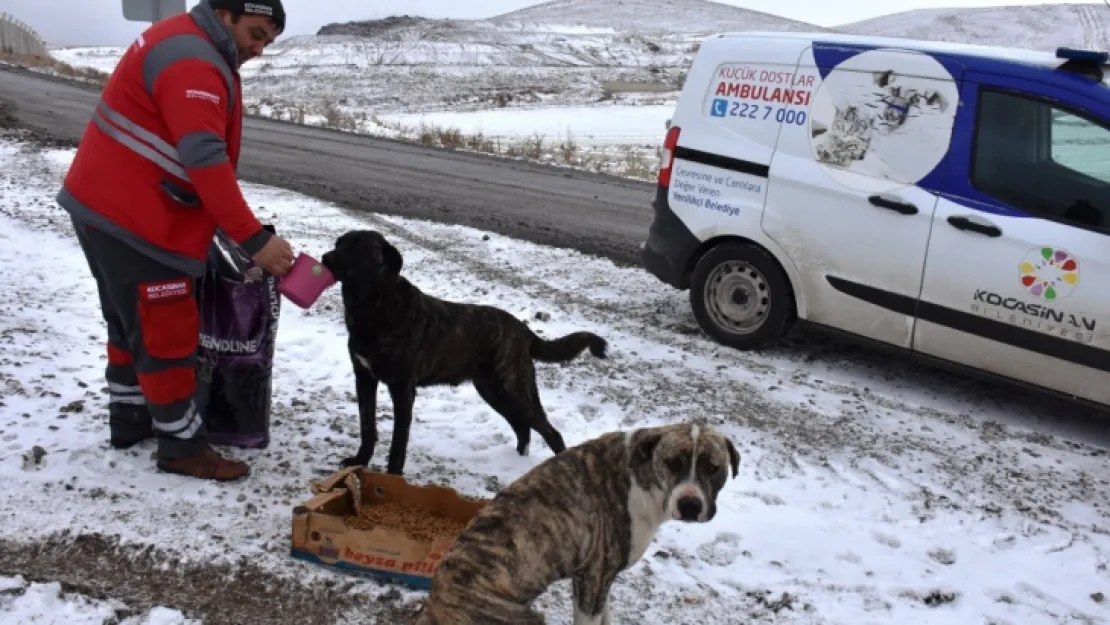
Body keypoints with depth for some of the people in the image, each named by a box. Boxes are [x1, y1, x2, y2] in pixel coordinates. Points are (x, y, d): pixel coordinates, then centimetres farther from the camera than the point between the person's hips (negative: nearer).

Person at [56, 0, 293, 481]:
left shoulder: (185, 45, 15)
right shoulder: (193, 62, -20)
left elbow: (196, 153, 17)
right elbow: (205, 160, -30)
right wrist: (254, 239, -31)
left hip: (106, 205, 11)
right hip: (132, 219, -11)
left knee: (131, 321, 21)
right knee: (166, 331, -3)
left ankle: (129, 419, 35)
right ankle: (181, 445, 7)